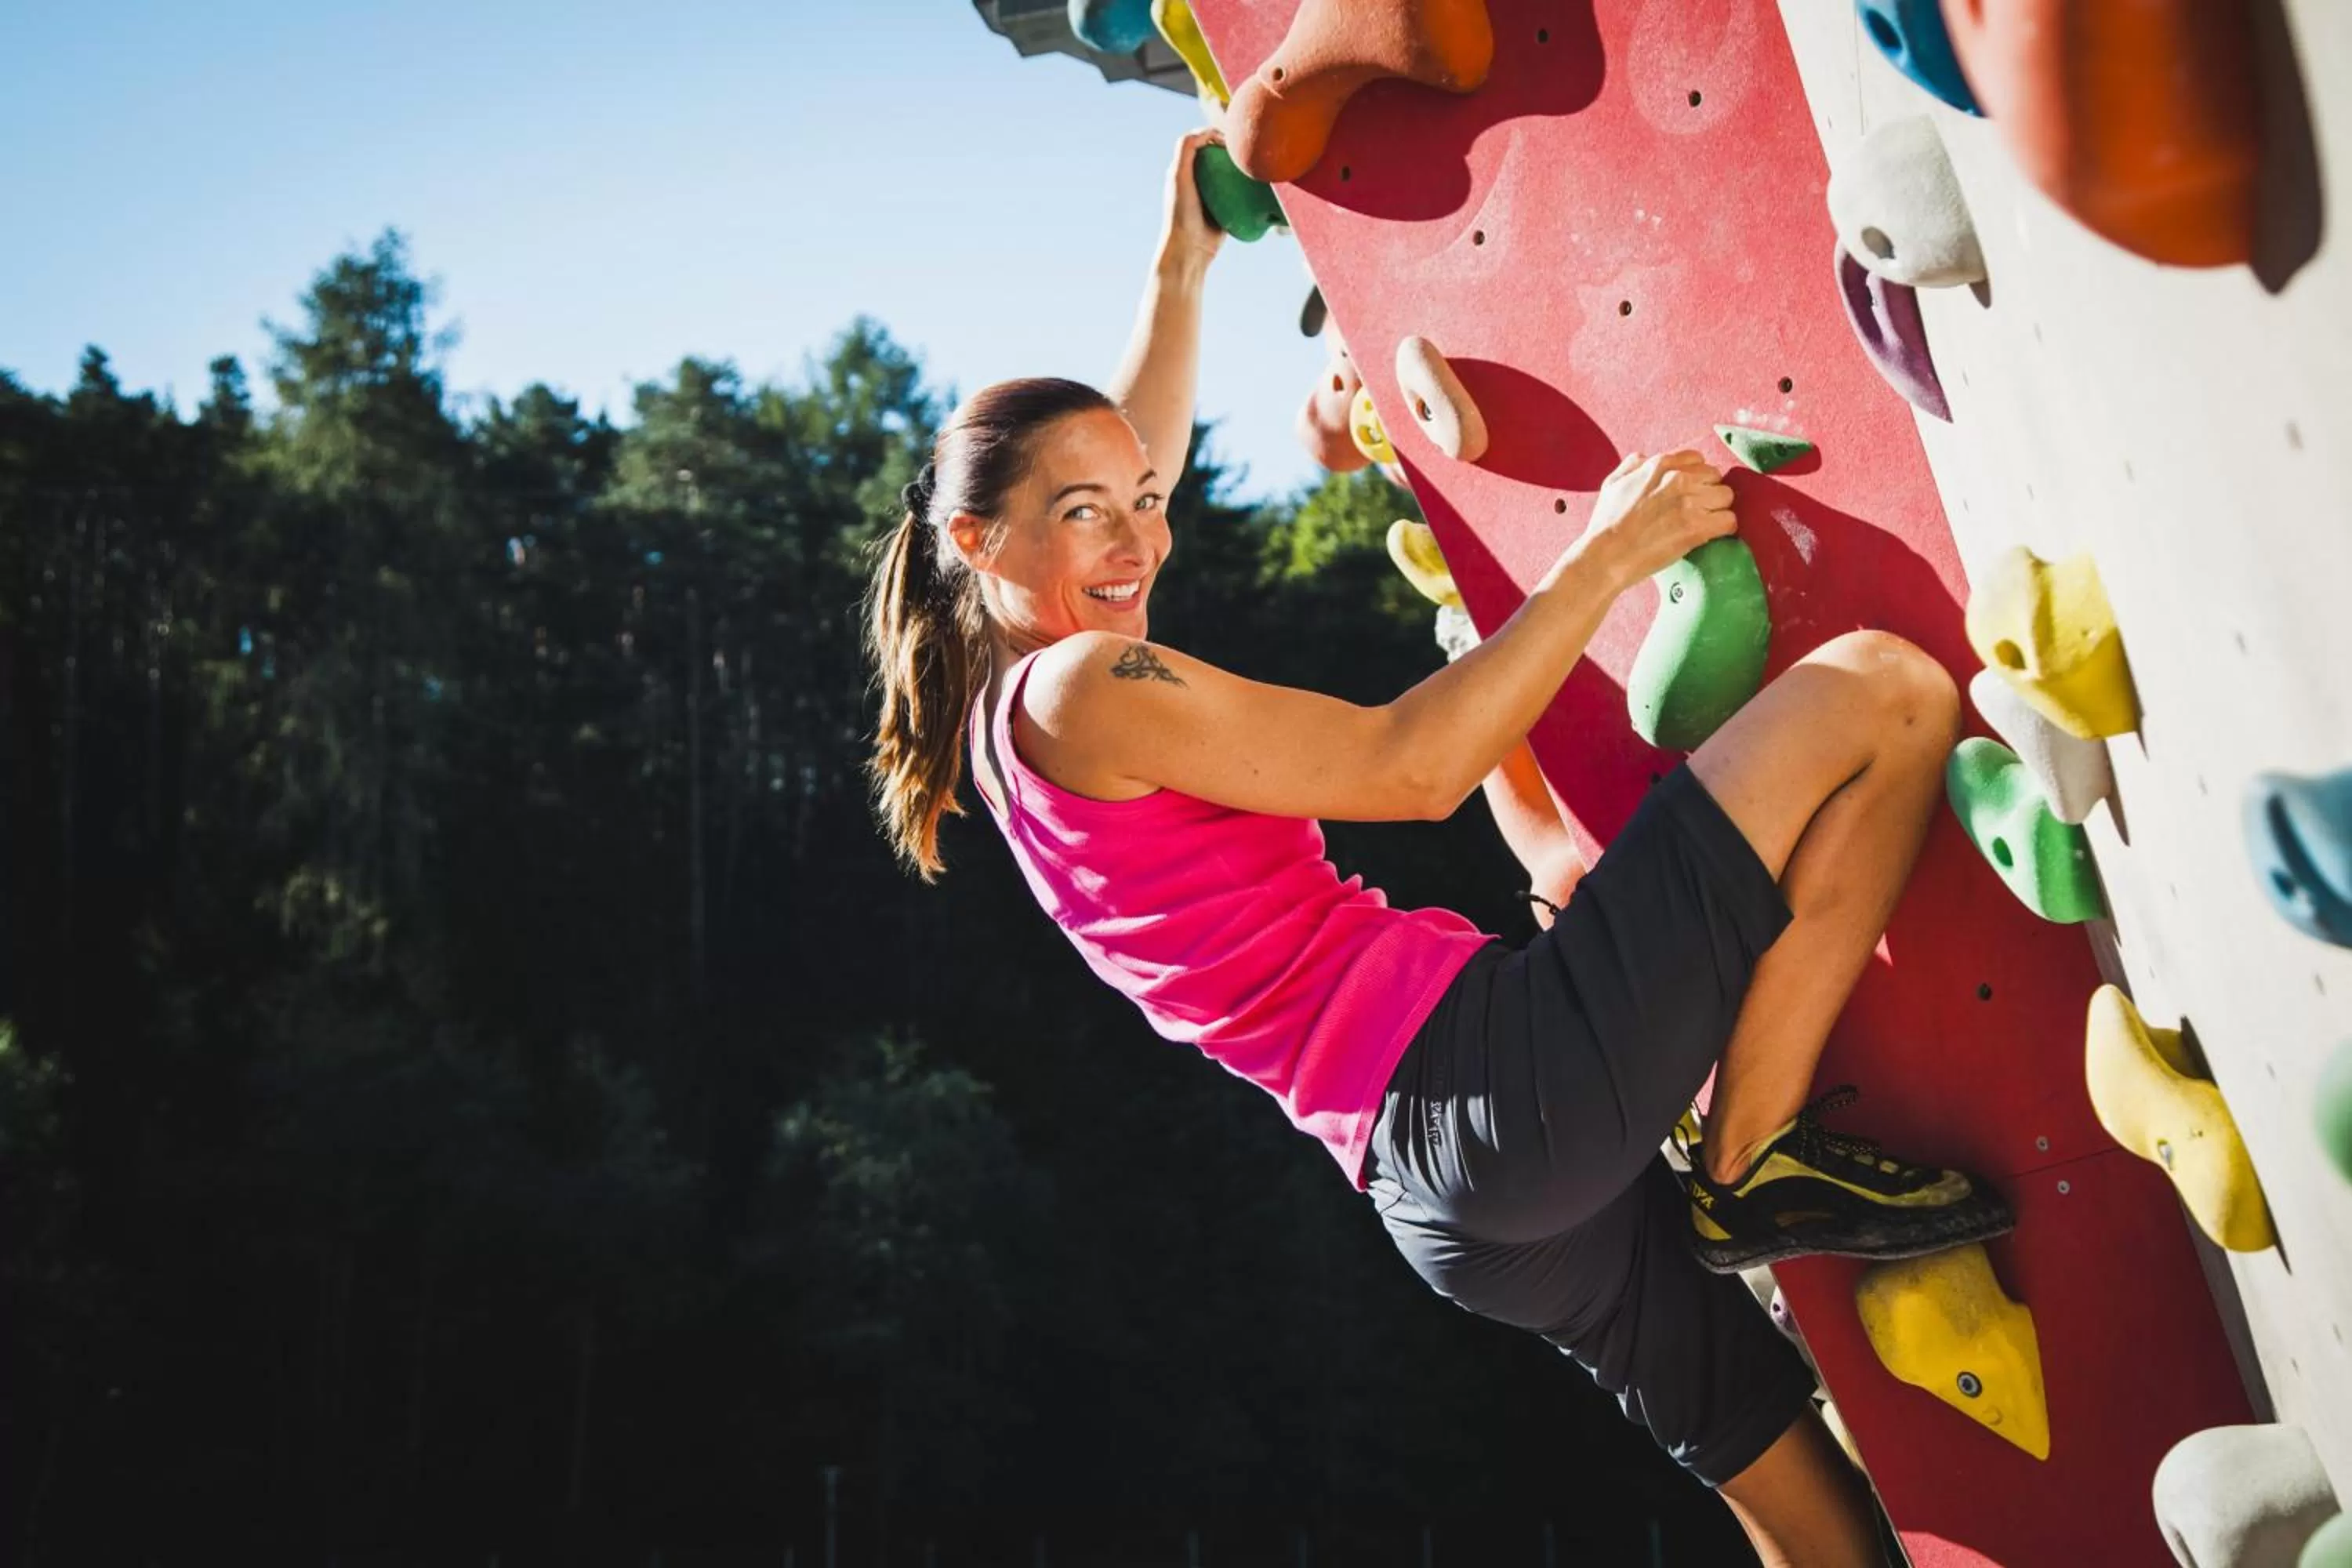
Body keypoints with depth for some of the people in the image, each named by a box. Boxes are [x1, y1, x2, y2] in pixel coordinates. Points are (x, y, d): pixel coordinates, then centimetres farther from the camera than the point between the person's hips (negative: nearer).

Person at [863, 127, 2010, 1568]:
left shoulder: (1007, 700, 19)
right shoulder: (1086, 686, -10)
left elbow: (1130, 449, 35)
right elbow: (1406, 766, -12)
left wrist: (1183, 265, 41)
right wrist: (1608, 551, -3)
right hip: (1502, 1082, -10)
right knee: (1884, 689, -8)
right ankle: (1756, 1164, -7)